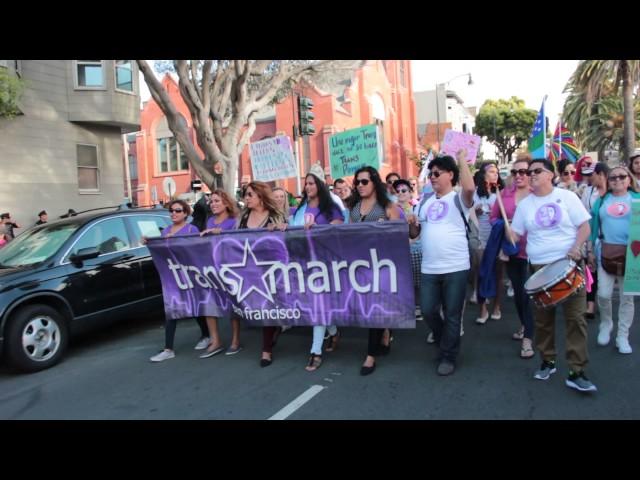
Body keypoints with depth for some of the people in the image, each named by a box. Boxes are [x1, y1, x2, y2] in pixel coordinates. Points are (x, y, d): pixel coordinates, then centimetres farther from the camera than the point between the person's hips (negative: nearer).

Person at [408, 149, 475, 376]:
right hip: (429, 269, 5)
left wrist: (462, 159, -19)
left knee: (452, 315, 5)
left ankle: (448, 357, 20)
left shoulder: (458, 199, -3)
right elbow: (414, 234, 16)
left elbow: (470, 188, -28)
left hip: (456, 268, -5)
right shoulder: (425, 203, 13)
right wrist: (411, 224, -7)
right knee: (428, 311, 10)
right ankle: (445, 340, 38)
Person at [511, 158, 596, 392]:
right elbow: (515, 233, 9)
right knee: (543, 318, 9)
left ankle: (576, 372, 3)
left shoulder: (567, 196, 1)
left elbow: (584, 226, 0)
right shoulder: (524, 204, 7)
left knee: (575, 317, -4)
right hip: (540, 267, 2)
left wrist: (576, 247, -17)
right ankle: (547, 361, 27)